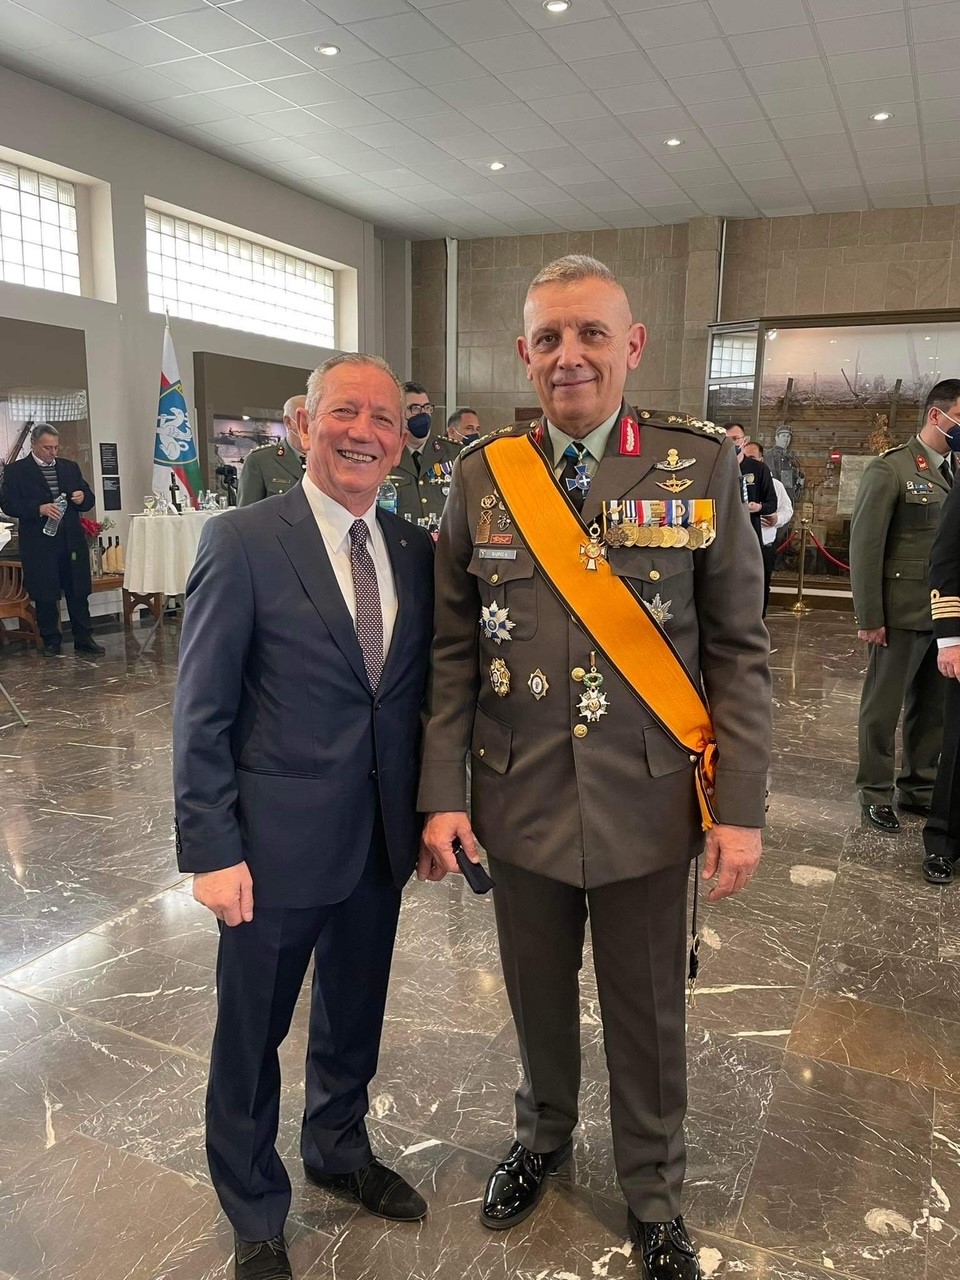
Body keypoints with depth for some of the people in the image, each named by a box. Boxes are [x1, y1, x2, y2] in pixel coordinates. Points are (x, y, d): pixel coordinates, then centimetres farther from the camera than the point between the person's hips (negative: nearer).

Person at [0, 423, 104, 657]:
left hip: (72, 542, 3)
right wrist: (39, 509, -21)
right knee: (45, 597, 3)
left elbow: (89, 499, 17)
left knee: (78, 593, 5)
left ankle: (84, 639, 13)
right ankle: (51, 642, 15)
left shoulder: (70, 467, 14)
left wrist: (83, 498, -7)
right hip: (39, 545, -3)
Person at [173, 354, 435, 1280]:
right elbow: (201, 712, -12)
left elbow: (419, 690, 7)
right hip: (275, 842, -4)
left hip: (382, 838, 5)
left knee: (354, 1013, 24)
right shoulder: (241, 542, -12)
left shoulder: (414, 551, 2)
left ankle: (338, 1149, 53)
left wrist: (430, 808, 3)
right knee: (252, 1035, 15)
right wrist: (212, 851, -14)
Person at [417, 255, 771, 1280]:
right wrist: (442, 794, -5)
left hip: (646, 805, -1)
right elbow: (453, 651, 0)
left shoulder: (701, 467, -5)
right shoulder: (481, 475, -2)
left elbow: (736, 650, -3)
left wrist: (740, 808, -7)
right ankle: (543, 1135, 52)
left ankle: (653, 1195, 44)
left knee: (648, 1015, 17)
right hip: (520, 802, 1)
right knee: (539, 996, 21)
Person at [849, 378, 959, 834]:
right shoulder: (890, 469, -8)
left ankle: (919, 788, 29)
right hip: (902, 614, -6)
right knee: (883, 708, 7)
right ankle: (875, 794, 21)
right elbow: (865, 546, -10)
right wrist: (869, 618, -12)